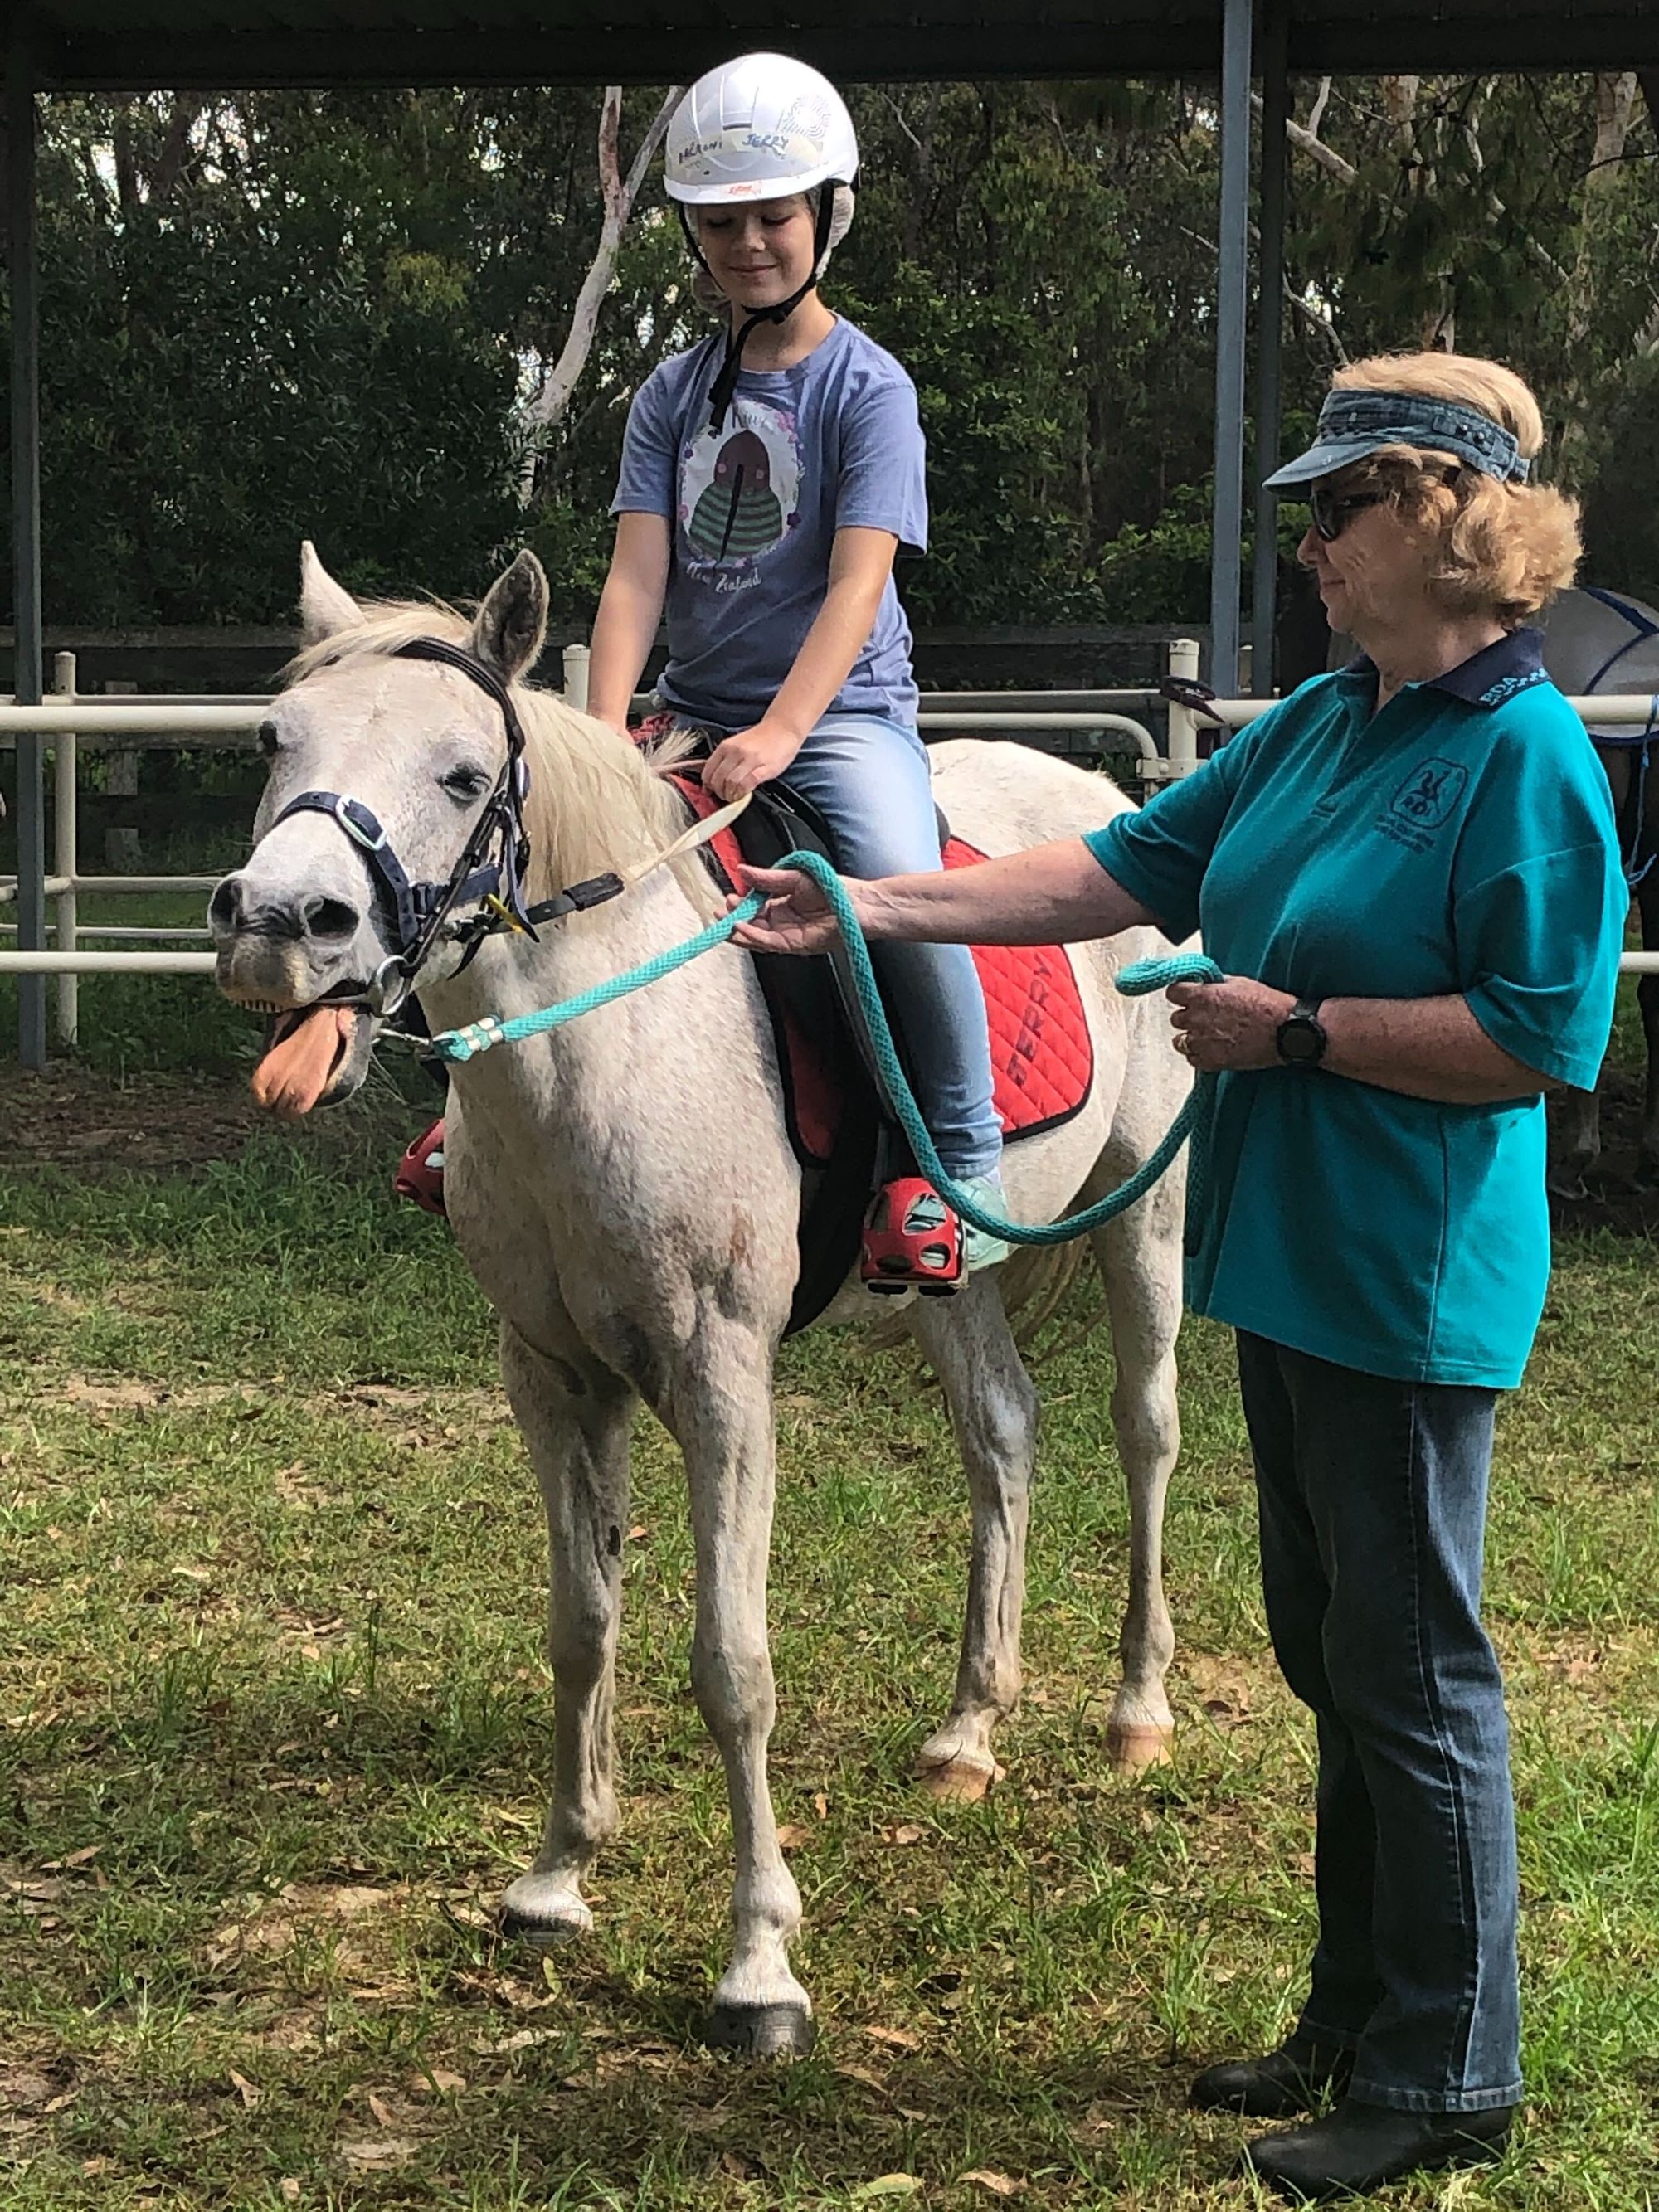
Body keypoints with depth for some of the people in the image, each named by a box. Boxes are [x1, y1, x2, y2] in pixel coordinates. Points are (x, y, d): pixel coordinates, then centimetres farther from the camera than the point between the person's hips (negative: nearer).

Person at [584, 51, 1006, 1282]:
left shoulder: (867, 386, -5)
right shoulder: (674, 395, 8)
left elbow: (857, 581, -15)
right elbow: (638, 574, -1)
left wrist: (779, 735, -28)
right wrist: (606, 733, -17)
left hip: (841, 708, -5)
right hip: (692, 716, 5)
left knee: (903, 892, -31)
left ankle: (969, 1156, -15)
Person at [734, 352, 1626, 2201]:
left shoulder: (1525, 756, -17)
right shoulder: (1326, 721, 10)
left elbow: (1540, 1036, -23)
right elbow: (1124, 869, 12)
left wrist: (1295, 1028, -19)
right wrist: (875, 909, 8)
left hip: (1406, 1286, -9)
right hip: (1291, 1257, 9)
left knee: (1410, 1672, 1)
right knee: (1332, 1656, 18)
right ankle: (1358, 2017, 33)